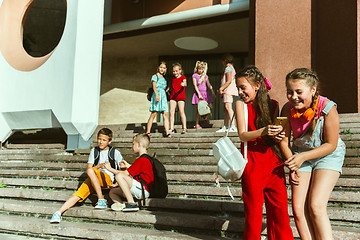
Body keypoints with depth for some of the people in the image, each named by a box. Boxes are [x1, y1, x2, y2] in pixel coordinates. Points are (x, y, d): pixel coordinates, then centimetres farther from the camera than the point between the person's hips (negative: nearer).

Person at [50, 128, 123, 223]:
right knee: (78, 194, -22)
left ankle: (101, 200, -31)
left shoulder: (115, 153, 6)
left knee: (90, 171, -34)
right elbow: (88, 168, 5)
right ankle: (59, 213, -25)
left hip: (108, 179, -3)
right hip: (93, 180, 4)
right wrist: (99, 166, -13)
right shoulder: (94, 151, 14)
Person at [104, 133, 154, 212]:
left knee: (119, 176, -27)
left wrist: (110, 168, -3)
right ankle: (121, 206, -17)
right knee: (112, 192, 14)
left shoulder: (142, 160, -13)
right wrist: (128, 166, 39)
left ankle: (131, 203, -27)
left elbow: (126, 173, -14)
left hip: (143, 190, -11)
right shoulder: (146, 158, 20)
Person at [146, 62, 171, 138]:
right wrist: (157, 94, -23)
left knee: (166, 115, -4)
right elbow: (154, 86, -10)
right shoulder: (155, 76, 3)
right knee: (153, 114, -11)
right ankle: (148, 132, -7)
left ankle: (167, 133, -8)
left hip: (163, 96, 6)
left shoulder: (163, 78, 23)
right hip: (156, 95, -6)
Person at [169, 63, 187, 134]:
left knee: (181, 111, -9)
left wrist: (184, 84, -43)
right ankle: (171, 129, 1)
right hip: (173, 97, 5)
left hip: (181, 96, -5)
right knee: (171, 112, -2)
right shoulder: (173, 79, 16)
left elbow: (185, 83, -21)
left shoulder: (183, 77, -1)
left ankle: (184, 128, -4)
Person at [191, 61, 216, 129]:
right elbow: (195, 86, -5)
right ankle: (196, 124, 1)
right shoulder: (194, 75, 2)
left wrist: (212, 92, 6)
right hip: (198, 93, -4)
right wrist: (199, 94, -14)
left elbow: (209, 85, 16)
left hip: (205, 93, 4)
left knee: (210, 107, -6)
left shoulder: (205, 76, 15)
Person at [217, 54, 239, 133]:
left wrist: (221, 88, -14)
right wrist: (222, 89, 18)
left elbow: (229, 81, -17)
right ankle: (225, 127, 11)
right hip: (227, 91, 11)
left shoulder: (228, 68, -7)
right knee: (225, 108, 9)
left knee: (228, 107, -19)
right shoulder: (232, 68, 24)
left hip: (228, 90, -11)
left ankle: (233, 126, -28)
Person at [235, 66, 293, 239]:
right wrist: (263, 131, -28)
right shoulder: (241, 104, 1)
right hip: (253, 165, -2)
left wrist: (278, 135, -11)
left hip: (274, 164, 2)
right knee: (253, 215, 2)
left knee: (280, 213, 3)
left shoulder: (273, 105, 7)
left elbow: (276, 131, 13)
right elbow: (242, 135, -10)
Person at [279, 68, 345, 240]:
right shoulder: (288, 109, -13)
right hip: (301, 156, 4)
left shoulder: (327, 108, -24)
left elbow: (331, 145, -18)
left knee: (315, 206, -16)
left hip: (328, 155, -4)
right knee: (298, 209, -4)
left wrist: (303, 157, -24)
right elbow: (284, 140, -1)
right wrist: (292, 166, -8)